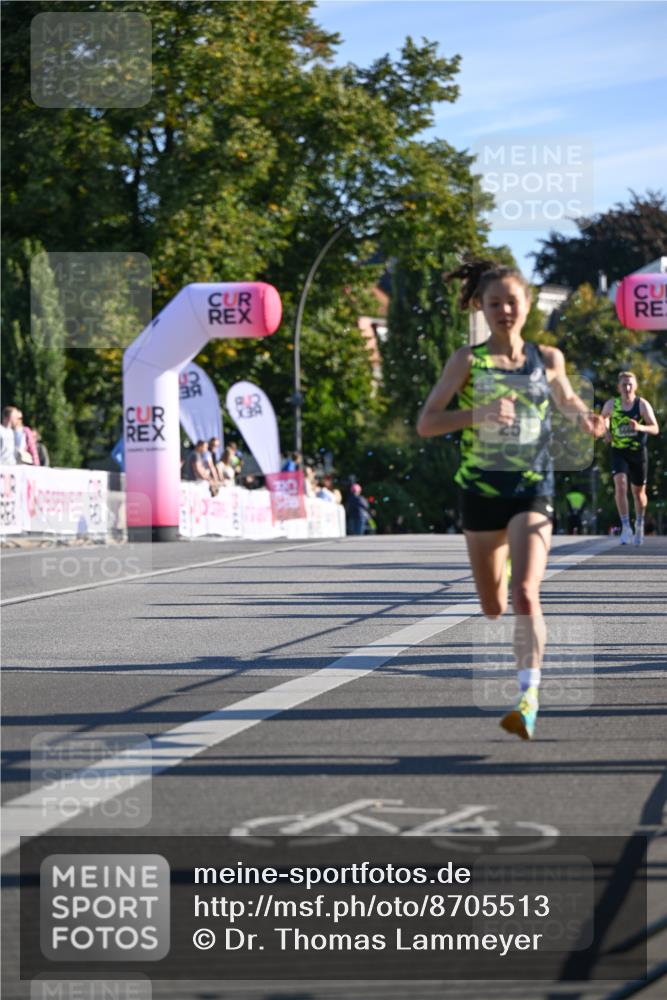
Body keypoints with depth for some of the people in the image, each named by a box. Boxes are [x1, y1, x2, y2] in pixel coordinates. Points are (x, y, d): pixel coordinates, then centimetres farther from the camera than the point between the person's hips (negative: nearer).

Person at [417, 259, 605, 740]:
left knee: (525, 594, -22)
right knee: (493, 608, 15)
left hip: (533, 489, -1)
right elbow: (426, 423, -8)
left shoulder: (548, 358, 2)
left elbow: (566, 399, 23)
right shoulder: (468, 360, -3)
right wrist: (478, 414, -25)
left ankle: (530, 696, -20)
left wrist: (585, 416, 0)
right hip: (482, 489, 1)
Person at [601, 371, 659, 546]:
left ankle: (639, 523, 39)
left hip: (638, 452, 0)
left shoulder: (642, 405, -11)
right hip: (618, 452, 0)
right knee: (620, 485, -22)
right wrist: (606, 431, -1)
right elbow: (604, 418, 18)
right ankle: (626, 527, -16)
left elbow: (655, 429, -15)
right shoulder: (611, 405, -4)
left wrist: (640, 427, -33)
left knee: (639, 491, 12)